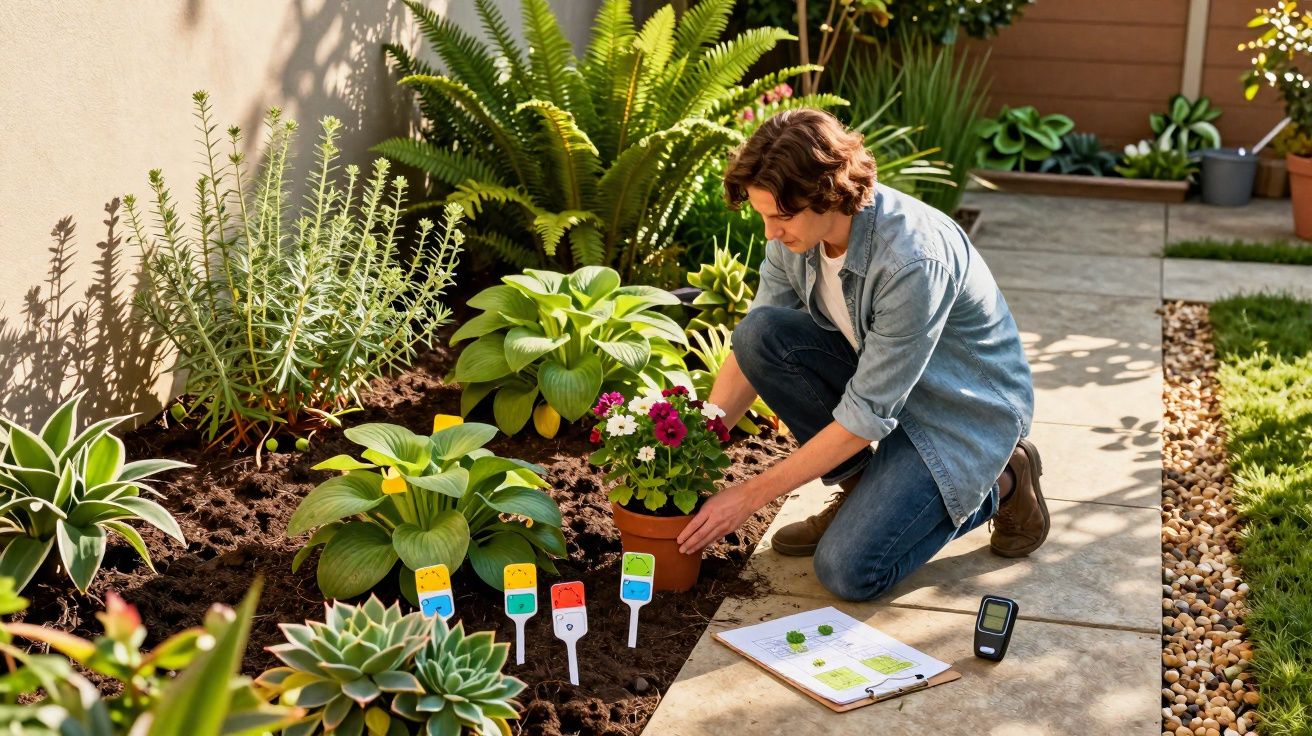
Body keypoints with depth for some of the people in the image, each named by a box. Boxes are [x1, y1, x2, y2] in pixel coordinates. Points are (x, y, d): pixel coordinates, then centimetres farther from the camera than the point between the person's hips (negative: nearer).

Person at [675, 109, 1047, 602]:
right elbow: (750, 353, -2)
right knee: (759, 332, -19)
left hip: (966, 410, -7)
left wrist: (750, 496, -24)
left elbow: (867, 415, -28)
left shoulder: (912, 261, -34)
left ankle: (1001, 484, 4)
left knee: (848, 571, -19)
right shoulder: (798, 232, -12)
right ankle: (858, 486, 0)